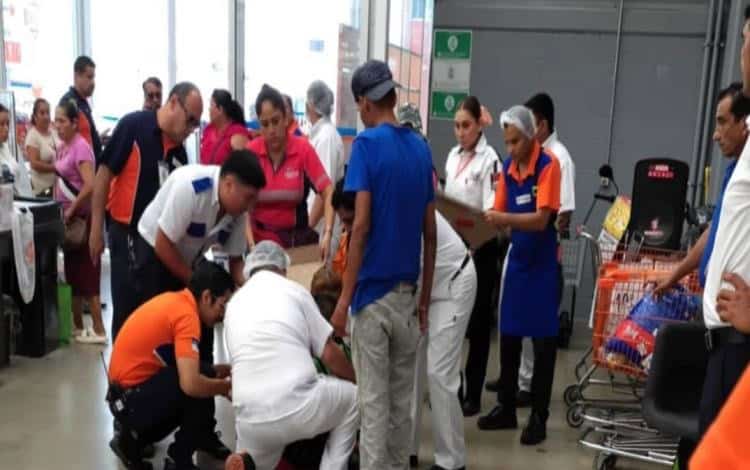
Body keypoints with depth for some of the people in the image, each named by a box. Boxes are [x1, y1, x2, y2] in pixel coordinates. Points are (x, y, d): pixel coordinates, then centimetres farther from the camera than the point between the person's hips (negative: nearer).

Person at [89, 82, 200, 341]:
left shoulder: (180, 152, 7)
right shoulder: (133, 125, -11)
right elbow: (104, 174, -11)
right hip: (127, 232, -6)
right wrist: (96, 229, -13)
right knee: (128, 309, 1)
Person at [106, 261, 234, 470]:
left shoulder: (174, 300, 7)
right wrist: (227, 385, -12)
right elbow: (191, 384, -31)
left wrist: (220, 369, 5)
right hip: (132, 401, -9)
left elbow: (181, 366, 17)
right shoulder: (186, 314, -21)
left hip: (127, 392, 9)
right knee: (200, 383, -16)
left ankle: (134, 439, 17)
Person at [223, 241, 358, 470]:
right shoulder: (294, 290, 7)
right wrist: (357, 380, 25)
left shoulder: (234, 302, 18)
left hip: (250, 419, 5)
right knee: (353, 397, 23)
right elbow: (329, 355, 6)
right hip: (296, 407, -4)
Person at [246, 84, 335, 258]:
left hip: (295, 237, 0)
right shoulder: (250, 151, -8)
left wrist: (327, 233, -24)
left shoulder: (303, 149, -10)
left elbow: (328, 193, -11)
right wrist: (250, 243, -20)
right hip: (260, 239, 0)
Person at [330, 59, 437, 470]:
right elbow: (430, 231, 8)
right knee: (401, 400, 16)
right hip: (407, 293, 6)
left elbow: (361, 225, -18)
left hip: (373, 292, -6)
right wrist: (425, 297, 15)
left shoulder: (367, 144, -11)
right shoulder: (421, 148, 7)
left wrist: (344, 298, -15)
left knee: (373, 402, 2)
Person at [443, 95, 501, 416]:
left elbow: (491, 209, -17)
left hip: (480, 248, -6)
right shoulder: (453, 156, 10)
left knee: (477, 322, 4)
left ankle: (473, 394, 14)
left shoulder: (489, 159, -11)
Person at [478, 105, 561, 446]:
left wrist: (503, 219, -32)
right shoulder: (507, 168, 4)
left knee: (543, 342, 2)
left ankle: (539, 418, 12)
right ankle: (506, 408, 23)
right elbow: (501, 216, 6)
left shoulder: (548, 166, -14)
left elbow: (540, 220, -22)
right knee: (508, 338, 11)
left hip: (542, 263, -6)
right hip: (516, 258, 6)